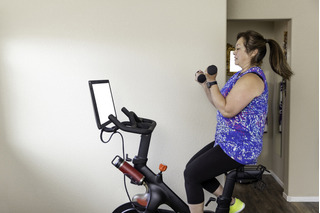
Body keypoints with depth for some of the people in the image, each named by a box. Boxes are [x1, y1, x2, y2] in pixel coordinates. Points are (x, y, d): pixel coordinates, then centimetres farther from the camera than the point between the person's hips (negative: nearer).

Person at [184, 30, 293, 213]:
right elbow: (220, 104, 17)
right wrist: (205, 83, 8)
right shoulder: (243, 75, 15)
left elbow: (227, 110, -26)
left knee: (191, 174, -11)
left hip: (239, 148, -11)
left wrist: (212, 82, -20)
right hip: (229, 142, 11)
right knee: (192, 167, 12)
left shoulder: (251, 79, -19)